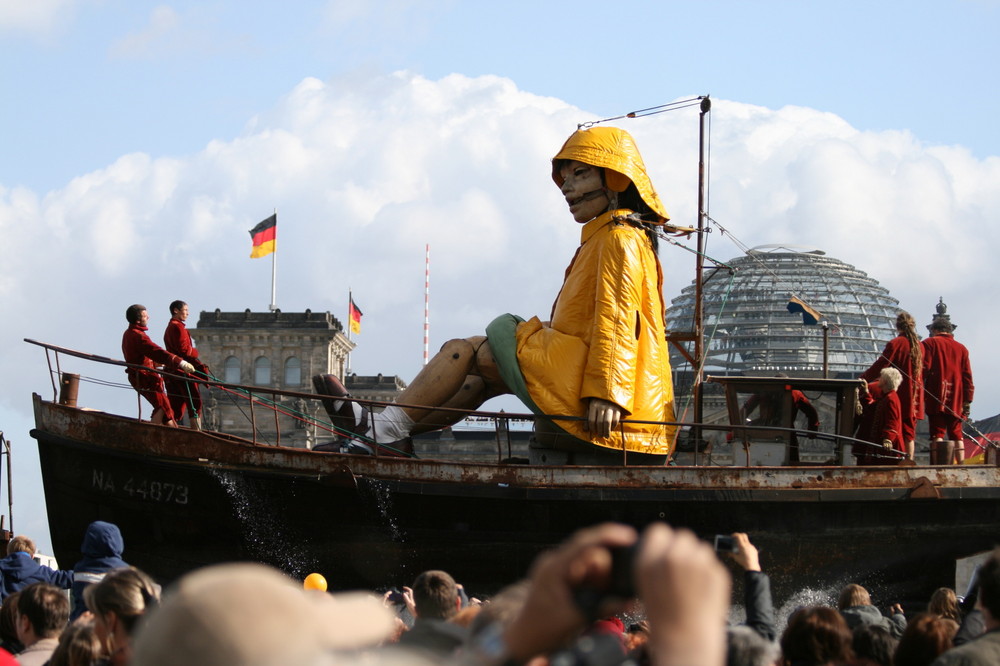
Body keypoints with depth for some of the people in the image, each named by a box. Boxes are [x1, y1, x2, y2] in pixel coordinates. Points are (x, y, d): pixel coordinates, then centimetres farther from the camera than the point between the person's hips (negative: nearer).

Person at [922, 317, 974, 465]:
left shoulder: (930, 343, 4)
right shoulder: (961, 348, 13)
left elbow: (923, 369, -6)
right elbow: (967, 376, 10)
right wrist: (967, 401, 11)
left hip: (936, 399, -3)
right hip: (956, 400, 3)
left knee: (937, 433, -7)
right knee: (956, 434, 9)